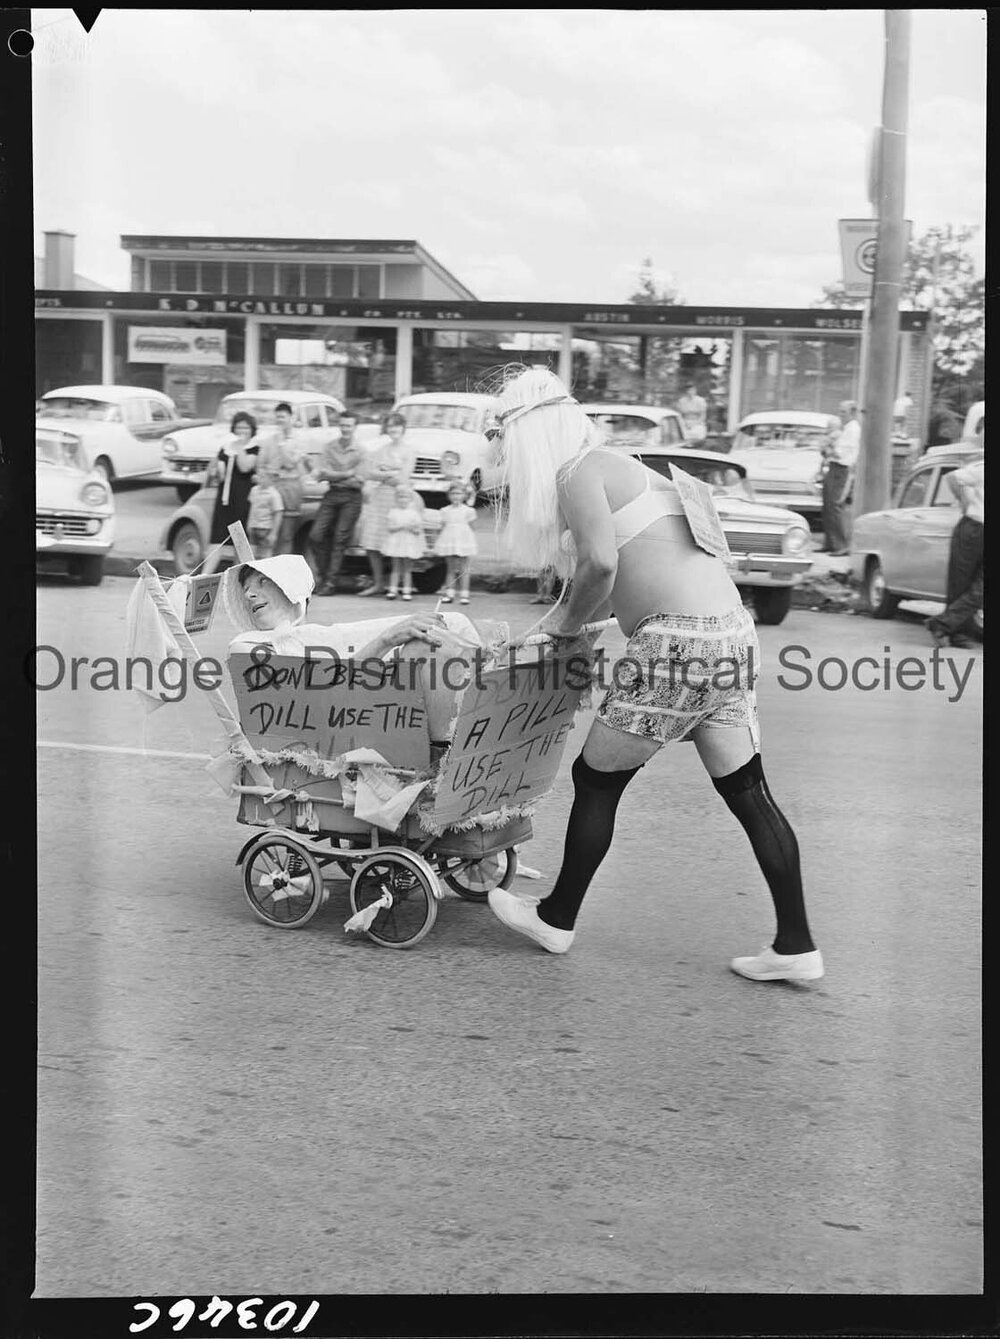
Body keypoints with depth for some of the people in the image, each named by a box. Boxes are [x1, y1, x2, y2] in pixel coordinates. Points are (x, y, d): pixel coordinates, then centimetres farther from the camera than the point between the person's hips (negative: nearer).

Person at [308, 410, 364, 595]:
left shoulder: (360, 452, 1)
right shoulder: (329, 447, 9)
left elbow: (358, 481, -6)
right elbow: (323, 474, 1)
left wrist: (332, 475, -9)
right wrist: (347, 474, -11)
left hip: (351, 498, -3)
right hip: (331, 496, 3)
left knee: (339, 540, -6)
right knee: (316, 536, -6)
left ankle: (331, 583, -3)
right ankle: (322, 576, 10)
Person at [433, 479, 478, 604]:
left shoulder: (468, 511, 1)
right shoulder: (445, 511, 8)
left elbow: (471, 527, 3)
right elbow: (443, 527, 9)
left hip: (463, 541, -2)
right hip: (449, 541, 2)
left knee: (463, 570, -1)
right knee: (451, 569, 7)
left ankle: (464, 595, 3)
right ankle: (449, 594, 10)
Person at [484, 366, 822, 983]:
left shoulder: (578, 471, -3)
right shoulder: (622, 467, 24)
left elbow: (601, 564, -18)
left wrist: (568, 620, 0)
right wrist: (576, 616, 24)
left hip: (678, 642, -9)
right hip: (731, 631, 9)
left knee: (597, 778, 8)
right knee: (748, 793, 11)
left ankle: (557, 920, 23)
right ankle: (797, 946, 14)